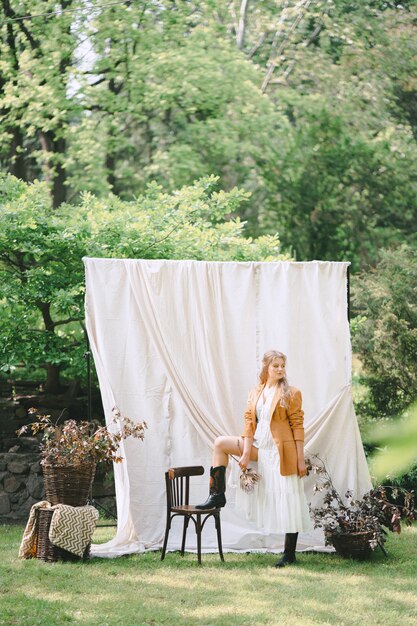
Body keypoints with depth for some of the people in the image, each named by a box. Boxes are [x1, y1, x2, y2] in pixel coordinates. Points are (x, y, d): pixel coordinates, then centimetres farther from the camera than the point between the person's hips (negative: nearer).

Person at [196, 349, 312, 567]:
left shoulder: (291, 394, -6)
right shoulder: (255, 393, 8)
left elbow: (298, 427, -8)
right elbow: (249, 424, 5)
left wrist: (301, 460, -12)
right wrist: (245, 453, -4)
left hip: (282, 453, -5)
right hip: (260, 448, 5)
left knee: (288, 502, -3)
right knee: (220, 443, 2)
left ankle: (289, 554, 4)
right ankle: (217, 495, 4)